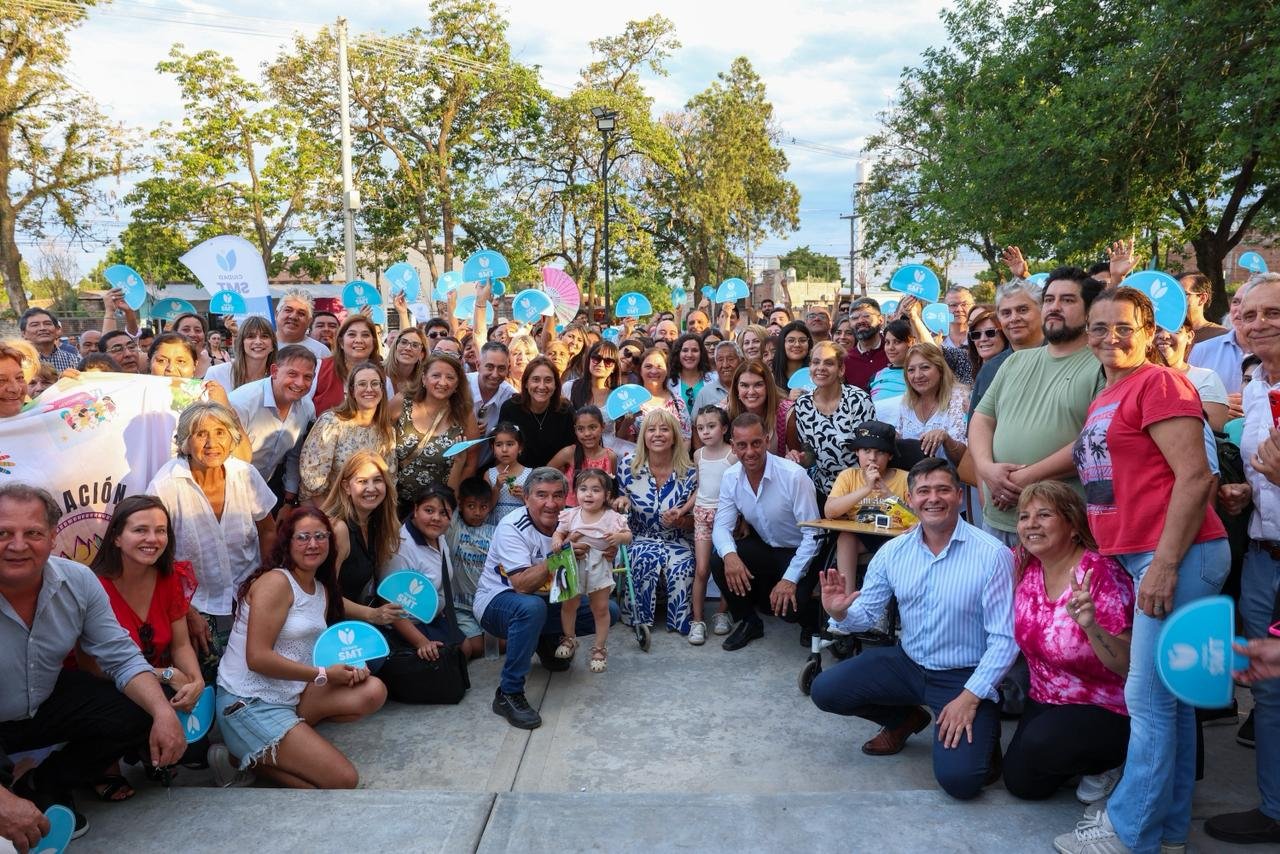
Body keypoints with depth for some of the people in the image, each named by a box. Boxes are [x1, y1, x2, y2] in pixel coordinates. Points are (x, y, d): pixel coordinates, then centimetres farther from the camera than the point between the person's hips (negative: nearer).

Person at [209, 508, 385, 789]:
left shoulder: (323, 590, 11)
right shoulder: (275, 581, -15)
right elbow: (257, 658, -21)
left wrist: (349, 666, -7)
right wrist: (323, 675, -16)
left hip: (290, 696, 9)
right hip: (249, 703, -8)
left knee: (373, 691, -10)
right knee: (344, 779, -14)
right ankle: (243, 759, 1)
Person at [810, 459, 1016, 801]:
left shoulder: (992, 555, -17)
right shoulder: (893, 552, -3)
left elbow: (1005, 637, -17)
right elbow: (867, 615, 2)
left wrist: (971, 697, -21)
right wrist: (841, 613, -21)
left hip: (965, 676, -5)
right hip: (907, 663, 5)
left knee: (959, 779, -21)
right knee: (824, 690, -6)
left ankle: (983, 735, 16)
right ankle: (904, 720, 21)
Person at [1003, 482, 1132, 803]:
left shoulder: (1101, 575, -24)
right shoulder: (1024, 566, -6)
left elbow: (1130, 666, -25)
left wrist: (1090, 626, -42)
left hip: (1107, 711, -6)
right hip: (1047, 701, 6)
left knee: (1041, 744, -29)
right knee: (1021, 783, -2)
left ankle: (1109, 762, 2)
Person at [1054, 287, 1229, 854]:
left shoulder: (1159, 383, -10)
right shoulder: (1103, 399, 16)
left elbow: (1195, 477, -16)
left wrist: (1166, 563, -19)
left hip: (1176, 554, -9)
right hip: (1138, 557, 9)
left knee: (1149, 697, -3)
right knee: (1168, 695, 15)